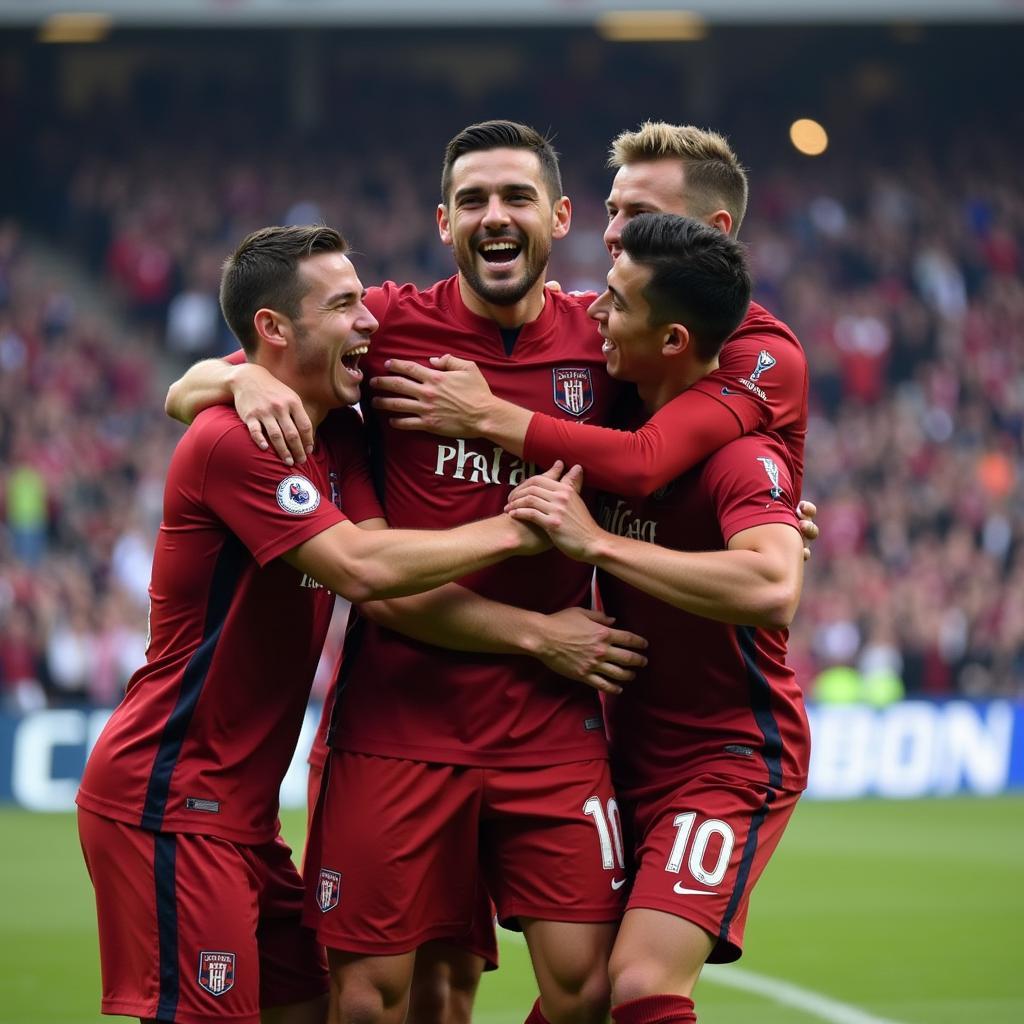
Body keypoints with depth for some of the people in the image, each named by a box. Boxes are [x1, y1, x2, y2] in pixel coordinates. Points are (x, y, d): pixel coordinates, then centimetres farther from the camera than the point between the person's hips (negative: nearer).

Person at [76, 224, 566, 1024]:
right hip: (169, 800, -9)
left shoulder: (339, 437, 11)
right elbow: (361, 568, -27)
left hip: (239, 807, 9)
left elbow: (391, 591, 1)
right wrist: (512, 530, -18)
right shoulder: (233, 441, -17)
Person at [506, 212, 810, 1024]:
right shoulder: (624, 413, 3)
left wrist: (597, 542, -33)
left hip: (729, 758, -8)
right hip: (631, 751, 8)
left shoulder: (739, 446, -21)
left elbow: (770, 588, -39)